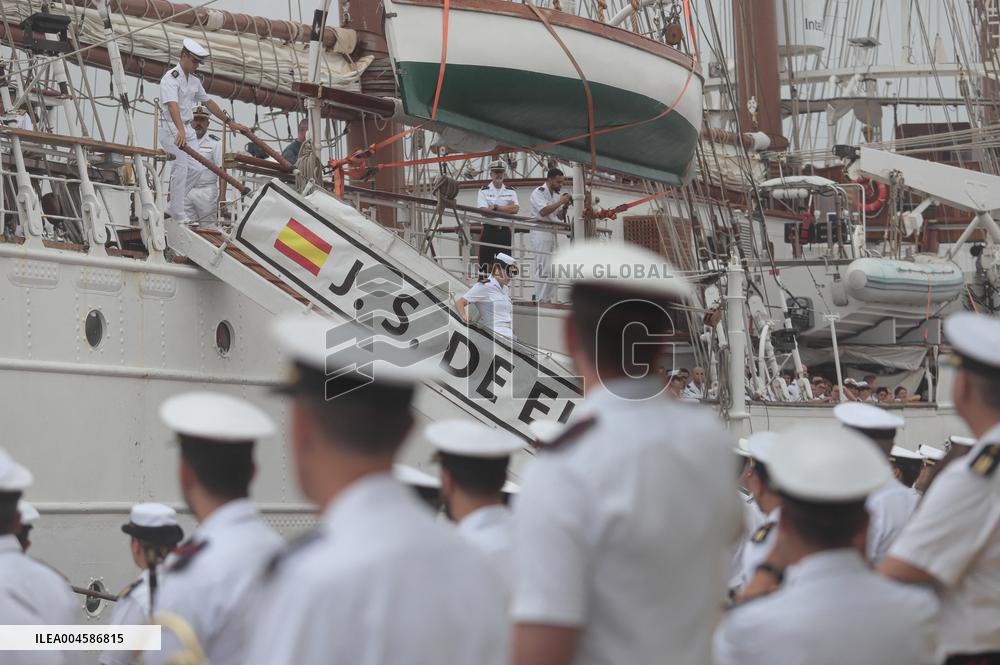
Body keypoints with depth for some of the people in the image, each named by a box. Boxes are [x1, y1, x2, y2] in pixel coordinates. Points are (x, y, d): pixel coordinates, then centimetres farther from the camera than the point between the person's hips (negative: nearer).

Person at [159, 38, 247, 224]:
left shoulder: (194, 81, 13)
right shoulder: (171, 78, -15)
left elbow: (208, 102, 24)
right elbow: (172, 106, -30)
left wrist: (229, 122, 23)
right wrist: (180, 130, -45)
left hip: (187, 128, 8)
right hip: (171, 129, -8)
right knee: (181, 167, -16)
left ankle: (173, 207, 11)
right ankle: (178, 215, -14)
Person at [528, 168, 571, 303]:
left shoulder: (557, 194, 16)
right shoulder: (538, 192, -5)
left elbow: (560, 217, 19)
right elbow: (543, 211, -19)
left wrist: (565, 207, 0)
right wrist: (560, 202, -15)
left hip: (552, 233, 8)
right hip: (540, 232, -8)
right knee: (543, 269, -11)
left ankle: (548, 299, 9)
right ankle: (540, 301, -11)